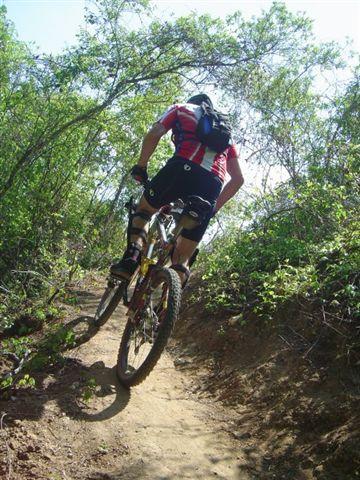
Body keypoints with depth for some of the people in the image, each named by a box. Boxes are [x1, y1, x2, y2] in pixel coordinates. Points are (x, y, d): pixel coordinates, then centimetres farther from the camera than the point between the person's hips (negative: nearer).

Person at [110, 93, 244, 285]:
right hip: (213, 185, 4)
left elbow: (153, 134, 6)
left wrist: (141, 166, 17)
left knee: (144, 209, 23)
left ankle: (131, 260, 0)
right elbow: (238, 179, 28)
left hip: (184, 168, -3)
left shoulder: (182, 108, 26)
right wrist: (215, 206, 33)